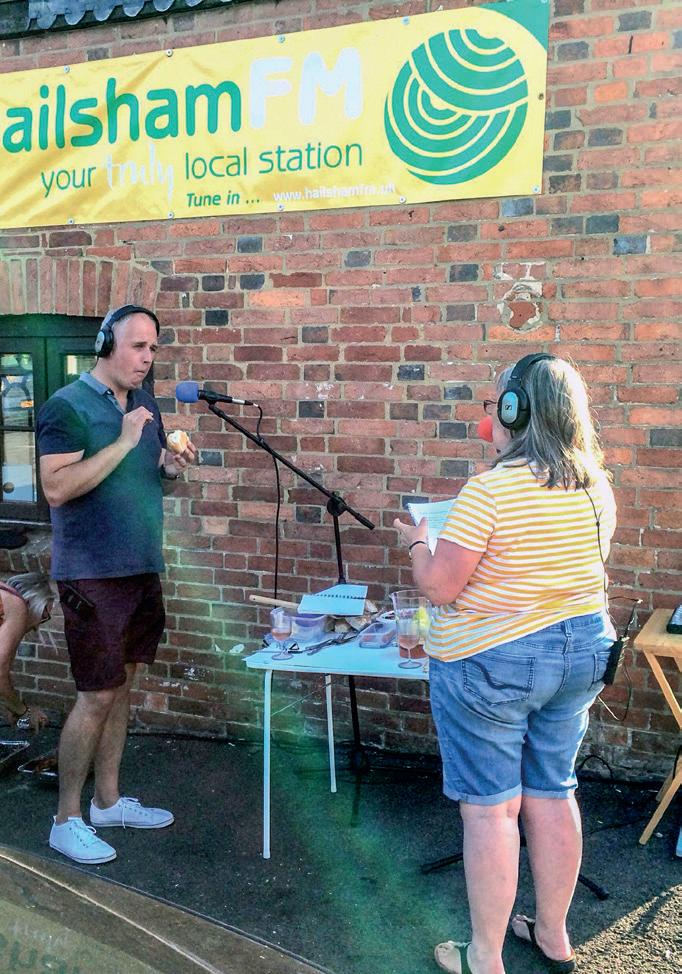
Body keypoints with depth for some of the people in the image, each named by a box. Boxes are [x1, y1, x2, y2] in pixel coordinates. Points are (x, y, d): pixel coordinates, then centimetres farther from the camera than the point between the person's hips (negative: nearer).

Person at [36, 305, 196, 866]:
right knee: (98, 695, -4)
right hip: (92, 574, -7)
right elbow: (57, 488, -22)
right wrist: (124, 441, -24)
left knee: (122, 687, 14)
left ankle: (108, 801, 28)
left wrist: (172, 464, -2)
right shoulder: (67, 407, -11)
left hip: (141, 568, 7)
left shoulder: (144, 404, 11)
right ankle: (67, 820, 13)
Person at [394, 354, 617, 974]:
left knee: (489, 807, 5)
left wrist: (417, 541, 1)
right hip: (582, 651, 7)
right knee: (552, 794, 18)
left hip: (491, 663, -7)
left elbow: (438, 586, -17)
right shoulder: (597, 489, 1)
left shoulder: (489, 492, -21)